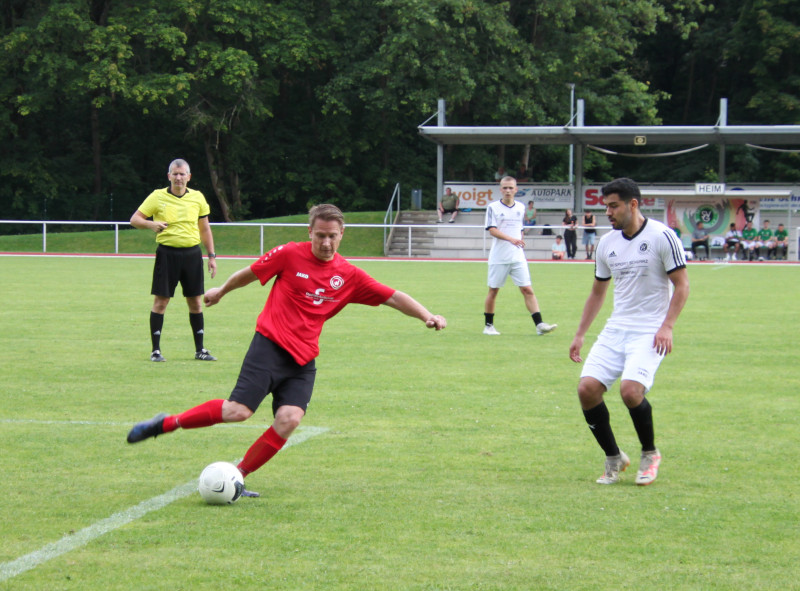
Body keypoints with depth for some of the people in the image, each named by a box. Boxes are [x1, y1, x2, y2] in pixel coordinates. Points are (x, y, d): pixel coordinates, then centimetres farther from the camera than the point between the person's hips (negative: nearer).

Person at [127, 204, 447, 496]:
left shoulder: (349, 276, 4)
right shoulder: (290, 255, -4)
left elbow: (393, 297, 5)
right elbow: (251, 273, 11)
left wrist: (427, 316, -7)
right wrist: (221, 291, 25)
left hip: (303, 360, 4)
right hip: (270, 345, -4)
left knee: (289, 419, -17)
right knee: (239, 410, -17)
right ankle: (165, 423, 1)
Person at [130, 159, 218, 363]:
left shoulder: (197, 197, 8)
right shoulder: (158, 197, 0)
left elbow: (205, 229, 16)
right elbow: (134, 219, 0)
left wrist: (211, 256, 12)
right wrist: (151, 224, -20)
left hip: (192, 254, 3)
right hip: (167, 252, -3)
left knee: (195, 301, 5)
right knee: (160, 301, -3)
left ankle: (200, 349, 14)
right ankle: (155, 349, 4)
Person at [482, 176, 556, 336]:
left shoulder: (521, 208, 11)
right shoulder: (493, 207, -2)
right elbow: (492, 230, -13)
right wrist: (510, 239, -25)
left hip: (518, 257, 3)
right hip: (498, 257, -3)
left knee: (527, 290, -5)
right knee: (493, 291, 4)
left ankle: (539, 324, -11)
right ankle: (488, 325, 16)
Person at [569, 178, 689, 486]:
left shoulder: (662, 236, -8)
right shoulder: (607, 243, 10)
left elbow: (681, 285, -6)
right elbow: (597, 292, 20)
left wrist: (667, 326, -16)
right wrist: (580, 335, 16)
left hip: (650, 331, -6)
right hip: (615, 330, 6)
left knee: (630, 389, -25)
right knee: (587, 388, -11)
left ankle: (650, 454, 2)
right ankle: (613, 458, 9)